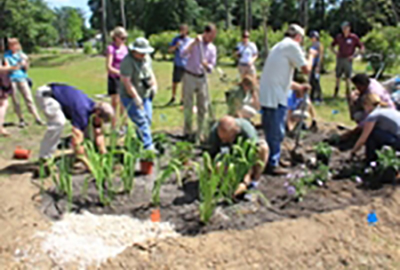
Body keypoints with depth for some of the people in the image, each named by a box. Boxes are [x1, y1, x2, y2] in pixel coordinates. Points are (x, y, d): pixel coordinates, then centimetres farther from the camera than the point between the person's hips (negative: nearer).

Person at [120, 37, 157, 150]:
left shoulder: (146, 58, 5)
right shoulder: (128, 61, -22)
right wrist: (136, 97, -25)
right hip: (130, 97, -8)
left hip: (145, 96, 8)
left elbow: (150, 72, 21)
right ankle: (148, 147, -10)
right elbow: (126, 81, -25)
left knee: (148, 120, 9)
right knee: (141, 121, -12)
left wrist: (154, 84, 5)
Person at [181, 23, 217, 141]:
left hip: (202, 78, 3)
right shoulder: (194, 43, -4)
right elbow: (183, 54, -22)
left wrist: (206, 65, -19)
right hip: (189, 76, -3)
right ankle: (187, 131, 14)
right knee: (188, 106, 1)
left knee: (203, 106, 3)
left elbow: (210, 68, 4)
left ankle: (199, 133, 13)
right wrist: (194, 43, -28)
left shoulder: (212, 48, 5)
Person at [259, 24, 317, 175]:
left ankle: (274, 158, 32)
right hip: (275, 97, -10)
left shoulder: (280, 46, 22)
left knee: (272, 130, 19)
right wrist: (311, 55, 10)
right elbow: (306, 69, -8)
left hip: (267, 95, 10)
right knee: (276, 132, -1)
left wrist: (299, 87, 30)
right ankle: (273, 164, 8)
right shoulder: (292, 45, -7)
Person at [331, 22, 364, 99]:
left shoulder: (354, 37, -2)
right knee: (338, 76, 7)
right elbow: (332, 46, 21)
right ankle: (336, 92, 17)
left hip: (348, 60, -3)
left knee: (348, 77, -2)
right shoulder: (339, 37, 7)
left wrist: (354, 55, -7)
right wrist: (335, 52, 5)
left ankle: (348, 93, 6)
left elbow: (362, 48, 1)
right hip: (340, 59, 3)